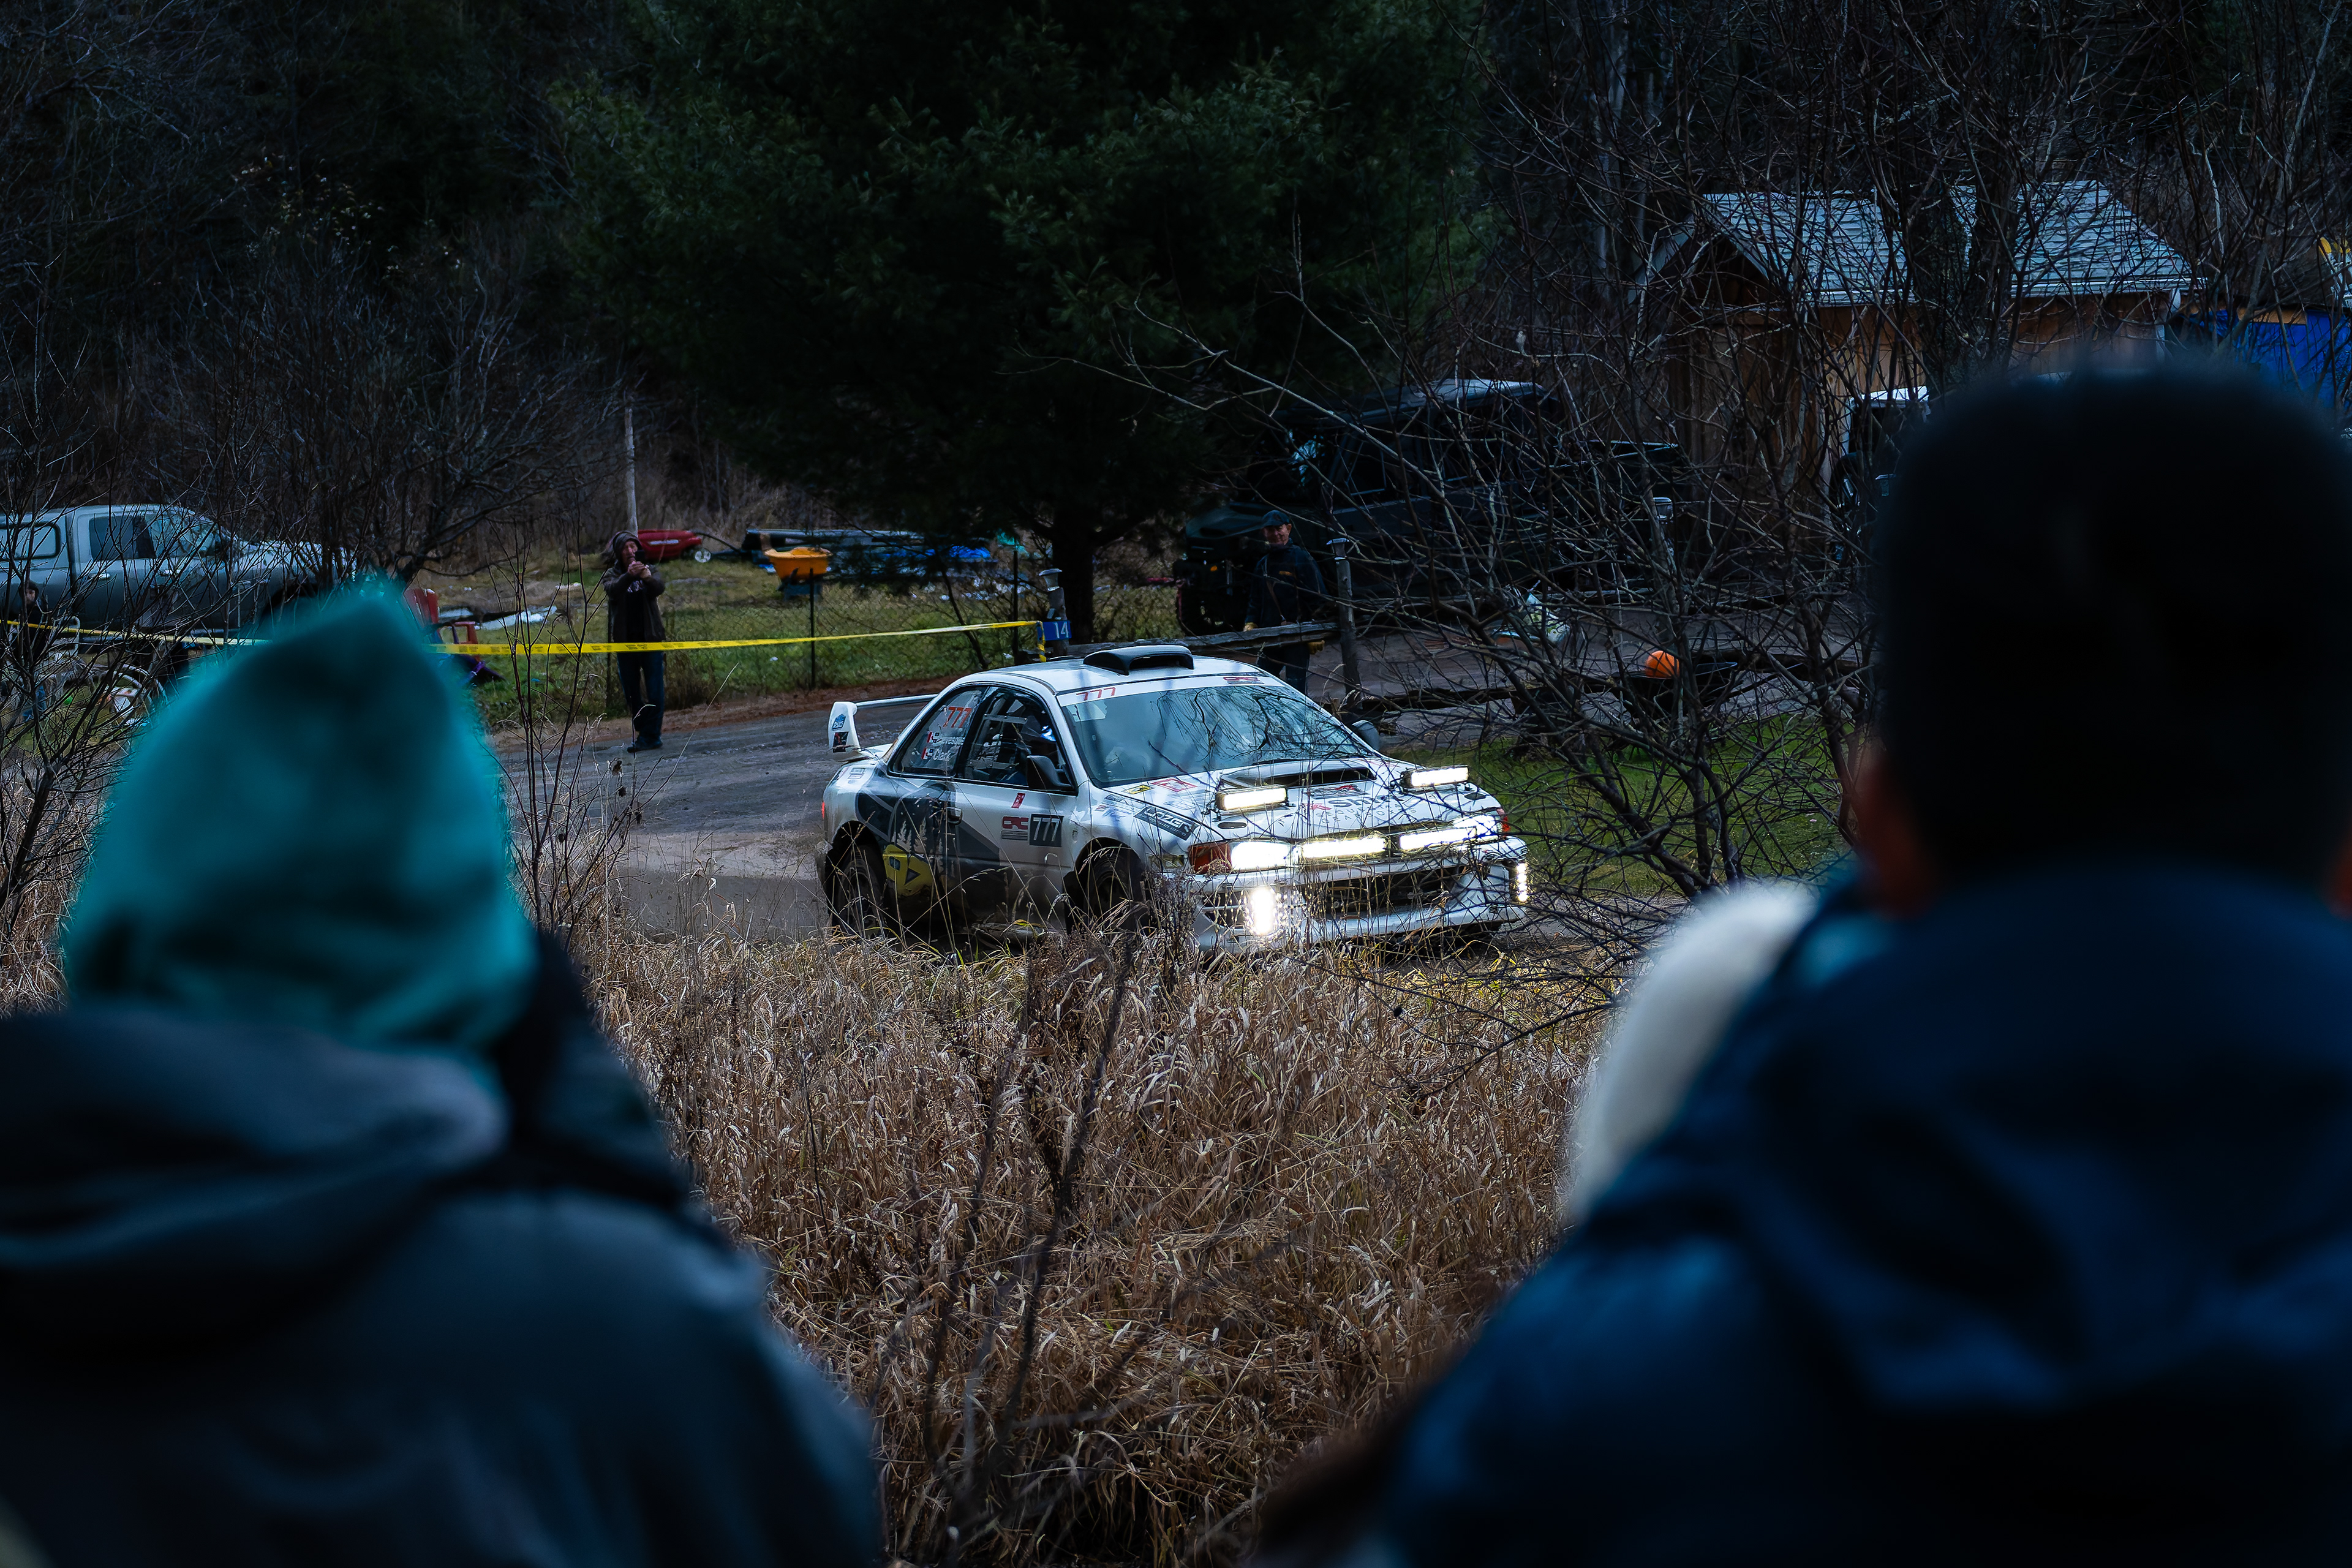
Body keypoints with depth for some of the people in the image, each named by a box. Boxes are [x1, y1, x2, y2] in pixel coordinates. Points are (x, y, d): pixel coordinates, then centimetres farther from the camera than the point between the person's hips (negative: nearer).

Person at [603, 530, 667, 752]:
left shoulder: (650, 570, 5)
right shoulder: (613, 574, 4)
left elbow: (658, 589, -17)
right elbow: (613, 590, -19)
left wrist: (648, 577, -38)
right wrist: (629, 576, -37)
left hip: (650, 637, -1)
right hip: (625, 640, 1)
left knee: (654, 690, -9)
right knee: (631, 691, 6)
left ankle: (651, 736, -8)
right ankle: (645, 732, 17)